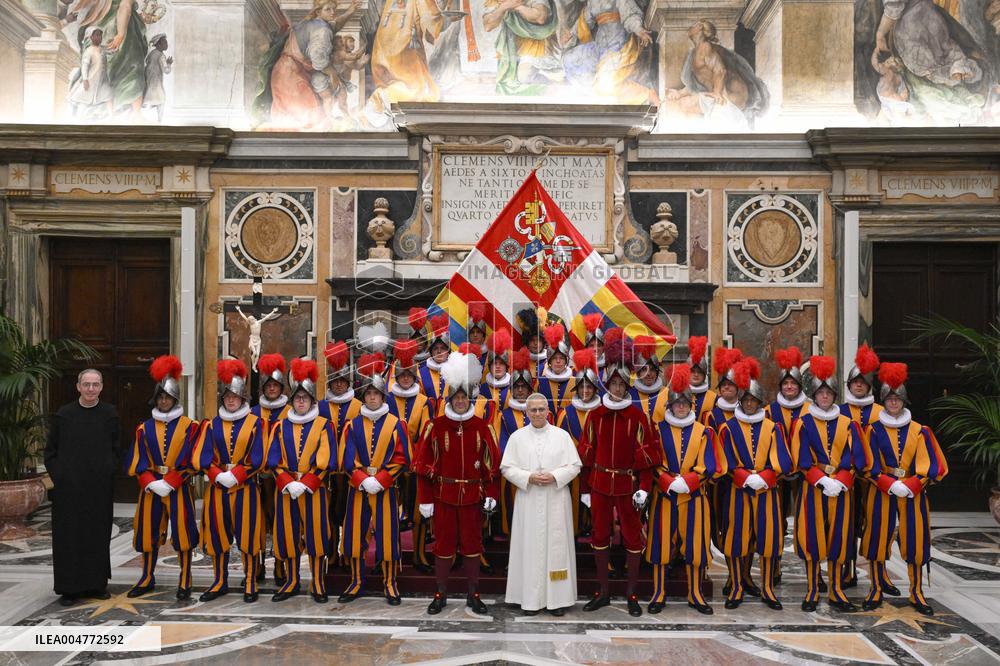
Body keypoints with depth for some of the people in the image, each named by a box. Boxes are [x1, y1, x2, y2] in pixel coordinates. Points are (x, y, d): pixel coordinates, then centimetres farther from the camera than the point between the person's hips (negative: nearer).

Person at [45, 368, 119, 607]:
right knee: (69, 536, 2)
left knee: (98, 535, 7)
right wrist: (59, 477, -3)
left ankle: (96, 584, 18)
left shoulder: (110, 414, 2)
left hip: (100, 488, 1)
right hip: (69, 487, -1)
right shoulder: (63, 415, 0)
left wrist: (108, 472, -2)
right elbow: (51, 451, 6)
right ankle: (69, 588, 10)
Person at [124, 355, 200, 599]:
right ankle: (147, 579, 25)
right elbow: (138, 462, 3)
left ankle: (185, 581, 9)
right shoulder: (145, 428, 7)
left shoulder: (189, 426, -1)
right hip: (150, 487, 3)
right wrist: (151, 483, -11)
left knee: (182, 532, -1)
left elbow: (189, 461, -7)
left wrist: (169, 483, -15)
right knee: (149, 532, 9)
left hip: (179, 488, -3)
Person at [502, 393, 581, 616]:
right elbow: (506, 468, 2)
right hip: (528, 501, 0)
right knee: (530, 547, 2)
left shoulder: (562, 435, 4)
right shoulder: (517, 437, 4)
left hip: (556, 500, 0)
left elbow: (574, 466, 2)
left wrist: (554, 476, -14)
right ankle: (531, 599, 9)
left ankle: (558, 598, 10)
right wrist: (528, 477, -14)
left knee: (556, 546, 2)